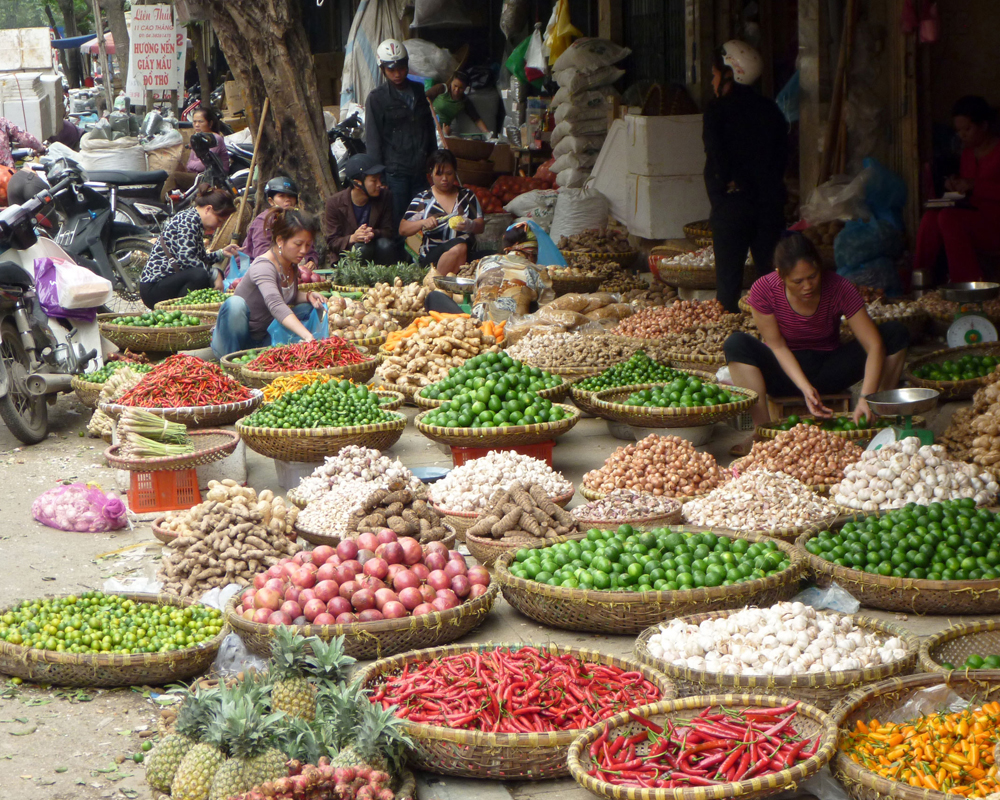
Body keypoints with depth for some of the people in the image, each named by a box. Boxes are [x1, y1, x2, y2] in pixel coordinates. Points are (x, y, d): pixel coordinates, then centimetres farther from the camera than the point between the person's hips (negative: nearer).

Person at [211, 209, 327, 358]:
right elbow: (275, 305, -44)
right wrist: (307, 336, -57)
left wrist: (308, 295, -3)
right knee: (235, 303, -37)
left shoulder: (291, 264, 1)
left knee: (310, 308, -2)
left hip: (263, 340, 8)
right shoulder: (263, 267, -25)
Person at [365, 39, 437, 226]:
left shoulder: (419, 93, 14)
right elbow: (372, 141, -2)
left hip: (421, 173, 4)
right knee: (398, 225, -5)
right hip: (395, 174, -4)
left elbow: (430, 131, 20)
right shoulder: (376, 98, 0)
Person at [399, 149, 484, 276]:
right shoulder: (423, 199, 10)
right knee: (458, 247, -36)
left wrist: (470, 225, -16)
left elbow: (481, 226, 8)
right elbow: (403, 230, 4)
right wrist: (423, 223, -15)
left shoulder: (466, 195, 16)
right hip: (432, 255, -2)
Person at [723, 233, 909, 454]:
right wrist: (804, 387, -31)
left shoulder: (839, 288, -20)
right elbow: (776, 346, -15)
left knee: (896, 334, -19)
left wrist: (866, 398, -37)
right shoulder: (763, 290, -20)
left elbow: (874, 345, -23)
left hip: (830, 369, 1)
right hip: (787, 371, -1)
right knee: (737, 344, -30)